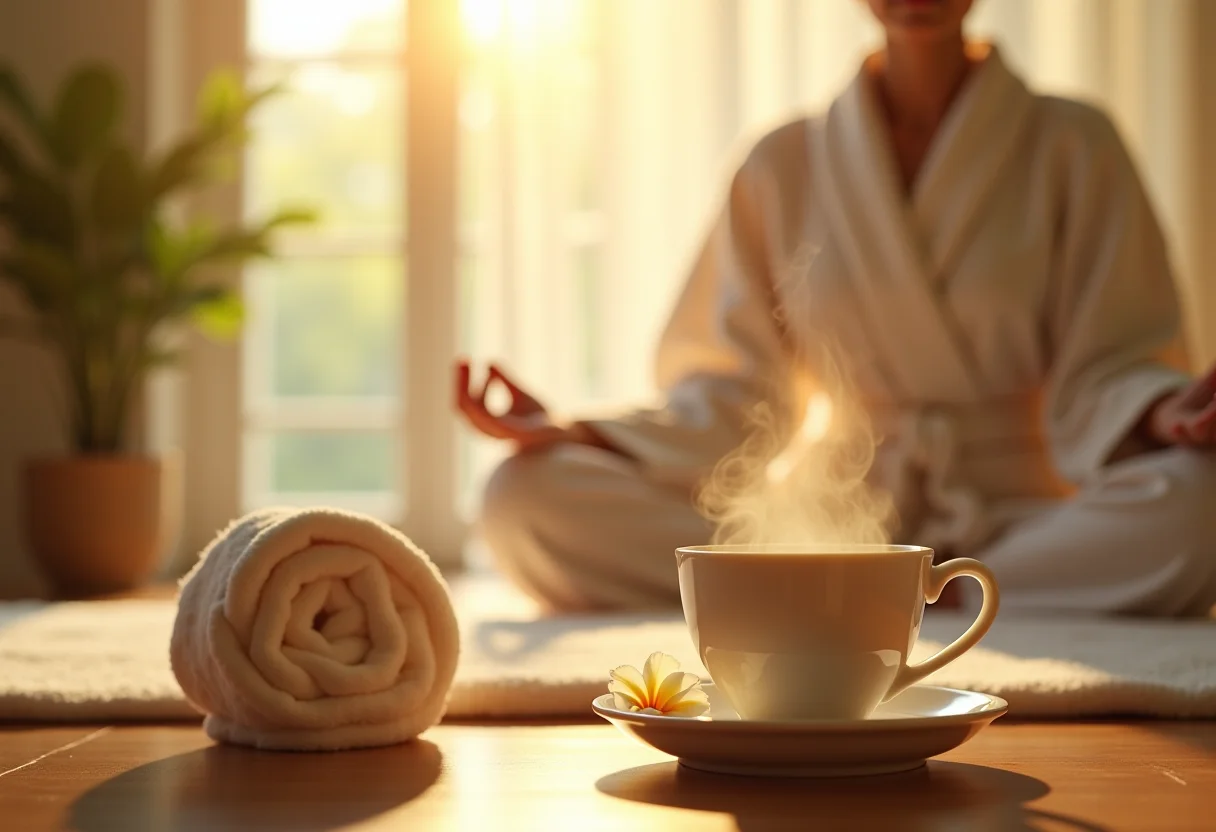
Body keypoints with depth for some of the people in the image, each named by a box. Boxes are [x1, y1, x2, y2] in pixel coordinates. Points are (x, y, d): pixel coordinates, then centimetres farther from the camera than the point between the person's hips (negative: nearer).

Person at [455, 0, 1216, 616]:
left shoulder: (1071, 147, 8)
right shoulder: (784, 166, 12)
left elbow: (1103, 371, 3)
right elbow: (731, 396, 9)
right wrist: (575, 435, -7)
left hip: (1009, 519, -1)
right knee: (526, 498, -21)